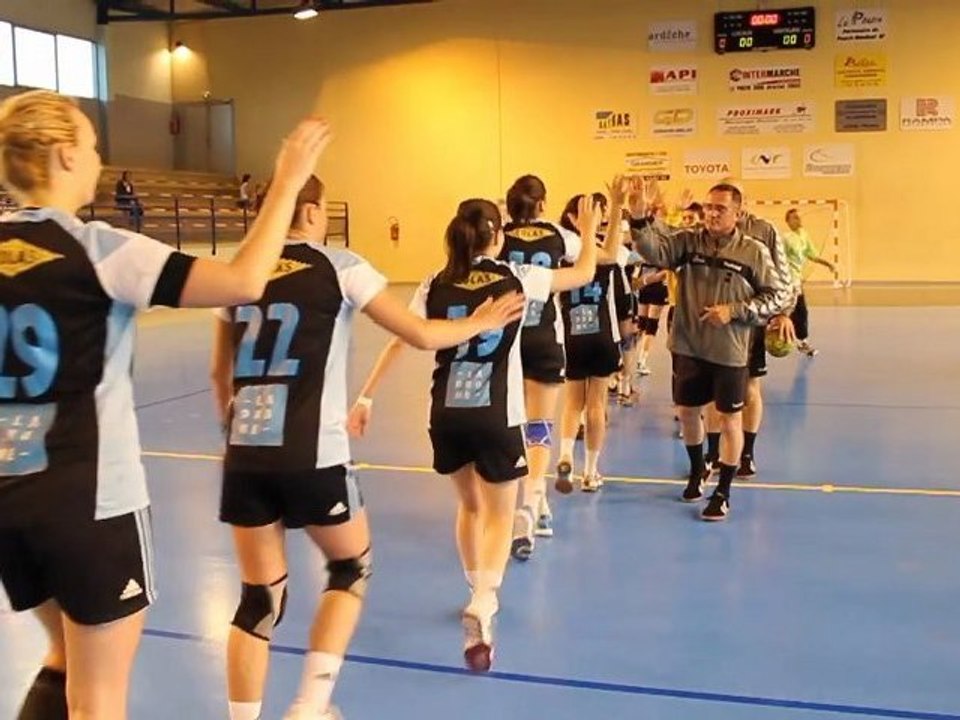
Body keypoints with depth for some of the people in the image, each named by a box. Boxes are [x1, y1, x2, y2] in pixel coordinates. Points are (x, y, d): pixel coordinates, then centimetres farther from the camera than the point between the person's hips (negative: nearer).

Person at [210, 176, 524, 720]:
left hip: (246, 455, 4)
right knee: (352, 568, 20)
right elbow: (421, 335, -2)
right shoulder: (338, 267, -3)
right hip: (313, 456, -4)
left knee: (261, 599, 13)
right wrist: (480, 324, 16)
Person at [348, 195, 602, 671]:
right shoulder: (515, 279, -4)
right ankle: (481, 602, -16)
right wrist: (589, 231, 25)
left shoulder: (435, 286, 1)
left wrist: (365, 398, 3)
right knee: (499, 515, 8)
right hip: (496, 416, -3)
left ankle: (480, 593, 37)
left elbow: (398, 343, -2)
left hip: (446, 415, 3)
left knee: (469, 504, 24)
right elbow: (583, 274, 9)